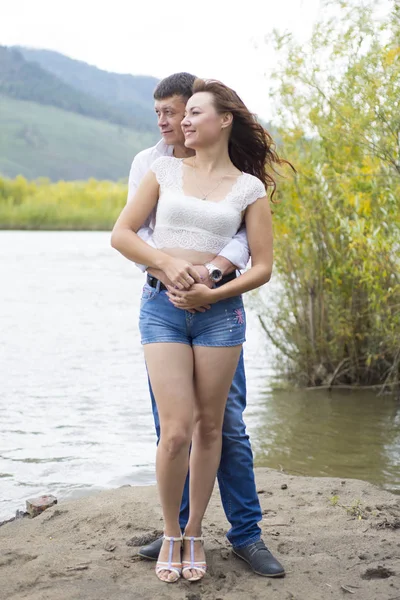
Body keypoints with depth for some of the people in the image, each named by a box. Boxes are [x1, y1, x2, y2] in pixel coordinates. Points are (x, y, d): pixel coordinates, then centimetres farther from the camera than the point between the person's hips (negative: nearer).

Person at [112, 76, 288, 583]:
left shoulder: (249, 187, 5)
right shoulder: (165, 169, 8)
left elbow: (263, 267, 3)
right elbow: (121, 234, 6)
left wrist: (213, 294, -12)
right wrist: (166, 261, -11)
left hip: (219, 309, 0)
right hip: (162, 307, 0)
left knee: (209, 428, 6)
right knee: (175, 431, -8)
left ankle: (194, 533, 23)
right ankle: (171, 534, 12)